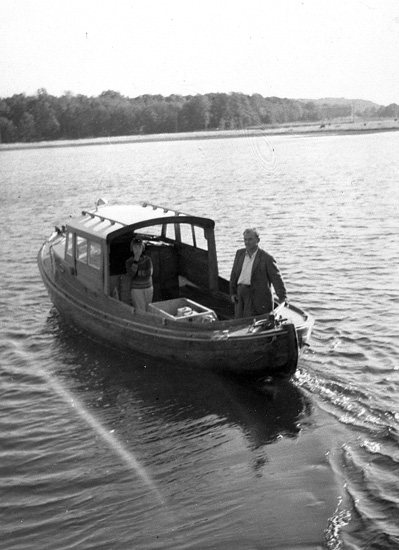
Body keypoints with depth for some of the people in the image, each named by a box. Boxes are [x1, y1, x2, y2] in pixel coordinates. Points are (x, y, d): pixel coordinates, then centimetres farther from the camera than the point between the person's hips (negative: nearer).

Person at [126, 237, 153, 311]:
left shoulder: (147, 259, 2)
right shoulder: (129, 261, -1)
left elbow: (149, 272, -11)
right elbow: (130, 274, -17)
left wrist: (137, 272, -10)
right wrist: (135, 260, -18)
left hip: (148, 288, 2)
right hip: (136, 289, -2)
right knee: (141, 312, -11)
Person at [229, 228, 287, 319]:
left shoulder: (266, 258, -7)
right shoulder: (239, 253, 10)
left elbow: (276, 278, -11)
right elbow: (234, 274, 17)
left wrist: (283, 297, -20)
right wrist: (232, 292, 11)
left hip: (257, 297, -6)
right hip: (240, 293, 6)